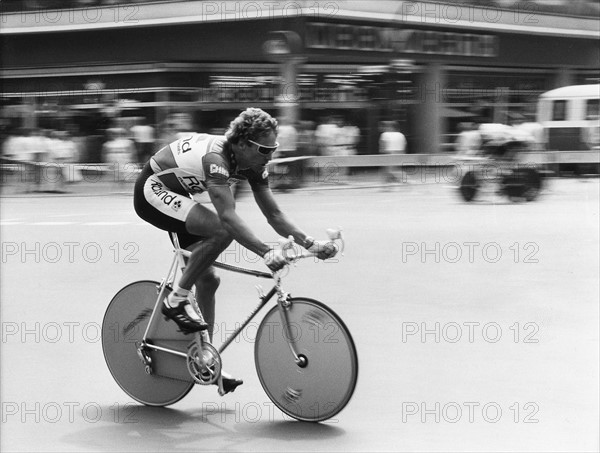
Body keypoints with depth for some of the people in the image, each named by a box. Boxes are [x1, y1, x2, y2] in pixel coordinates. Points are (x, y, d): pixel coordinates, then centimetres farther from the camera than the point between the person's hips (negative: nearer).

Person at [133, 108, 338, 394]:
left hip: (175, 194, 9)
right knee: (221, 231, -30)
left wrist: (311, 244, -17)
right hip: (152, 191, -9)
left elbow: (274, 214, -5)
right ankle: (177, 301, -16)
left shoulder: (253, 165, -9)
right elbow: (228, 216, -45)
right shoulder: (215, 158, -34)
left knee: (208, 279, 3)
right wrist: (266, 252, -53)